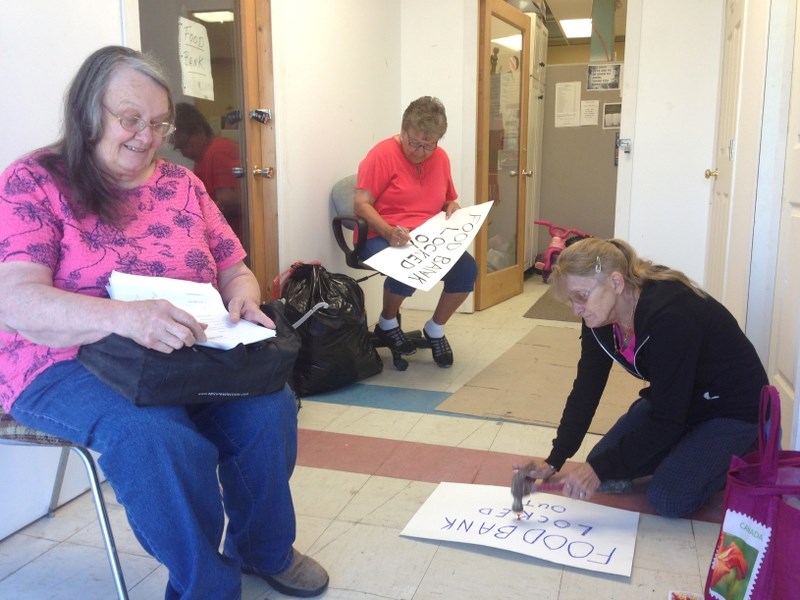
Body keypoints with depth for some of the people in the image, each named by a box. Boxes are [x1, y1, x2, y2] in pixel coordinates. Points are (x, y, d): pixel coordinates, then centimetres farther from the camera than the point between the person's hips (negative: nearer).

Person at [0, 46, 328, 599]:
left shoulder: (182, 184, 10)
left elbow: (236, 271, 14)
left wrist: (243, 300, -13)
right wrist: (124, 317, -37)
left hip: (191, 358, 5)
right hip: (67, 364, -4)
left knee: (269, 408, -21)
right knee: (160, 441, -34)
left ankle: (265, 550, 7)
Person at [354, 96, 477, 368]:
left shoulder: (441, 158, 9)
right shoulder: (383, 154, -10)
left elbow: (450, 201, 23)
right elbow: (361, 205, -15)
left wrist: (453, 209, -2)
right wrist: (388, 231, -30)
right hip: (382, 237, -5)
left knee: (467, 269, -20)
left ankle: (435, 329, 6)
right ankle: (386, 324, -2)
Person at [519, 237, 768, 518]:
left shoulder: (669, 317, -36)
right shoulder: (599, 318, -13)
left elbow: (667, 419, -32)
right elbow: (585, 391, -8)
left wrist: (602, 468, -31)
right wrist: (554, 461, -15)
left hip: (734, 410, -7)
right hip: (670, 401, 7)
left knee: (667, 498, -20)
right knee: (602, 471, -1)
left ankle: (741, 460, 7)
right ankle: (688, 448, 19)